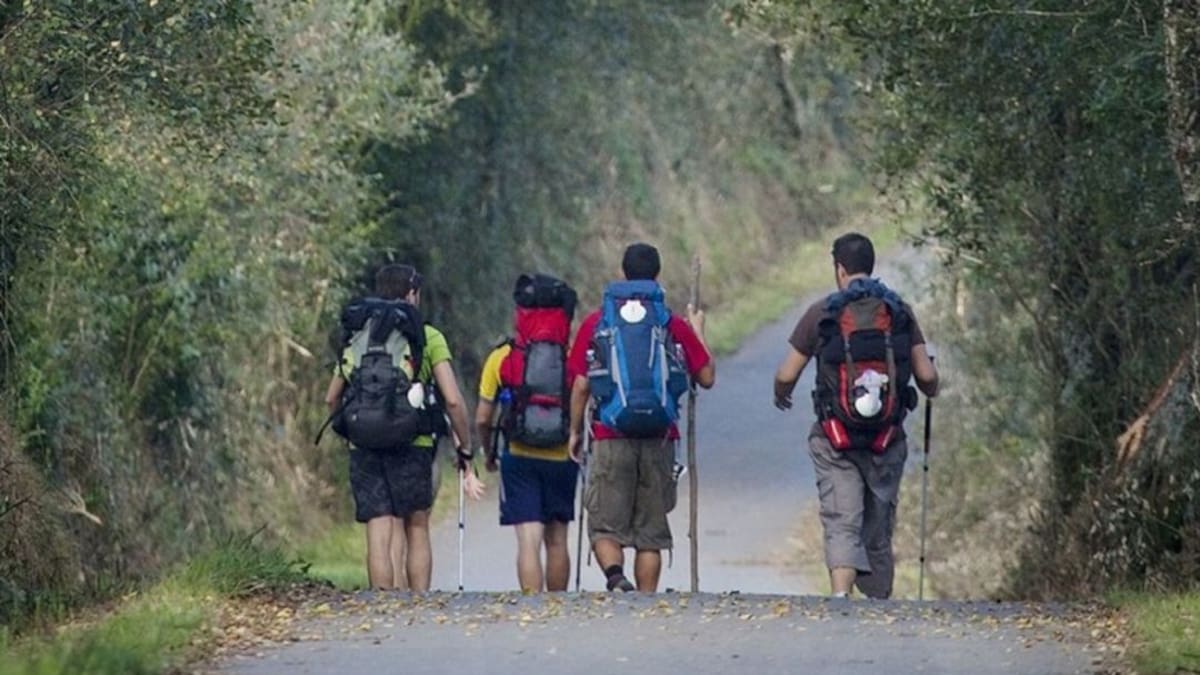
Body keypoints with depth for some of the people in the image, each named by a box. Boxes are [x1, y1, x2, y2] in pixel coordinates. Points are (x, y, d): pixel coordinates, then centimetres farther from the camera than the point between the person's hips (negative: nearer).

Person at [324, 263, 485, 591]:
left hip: (364, 448, 2)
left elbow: (332, 398, 18)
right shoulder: (428, 337, 3)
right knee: (417, 530, 10)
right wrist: (465, 453, 4)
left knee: (379, 538, 0)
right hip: (412, 442, -2)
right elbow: (453, 400, -3)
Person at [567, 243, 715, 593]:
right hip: (659, 441, 1)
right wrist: (698, 332, 23)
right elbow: (707, 377, 9)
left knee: (605, 525, 3)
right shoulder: (674, 325, 3)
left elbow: (581, 385, 2)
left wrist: (575, 432, 14)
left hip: (611, 438, -1)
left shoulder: (596, 323, 3)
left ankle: (614, 575, -23)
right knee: (651, 531, 10)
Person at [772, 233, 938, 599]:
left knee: (841, 522, -6)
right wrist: (931, 390, 25)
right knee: (878, 530, 13)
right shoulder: (899, 312, 3)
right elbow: (926, 375, 1)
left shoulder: (821, 313, -2)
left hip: (836, 438, -2)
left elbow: (786, 375, 0)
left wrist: (781, 395, 24)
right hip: (887, 439, 2)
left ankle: (840, 594, -29)